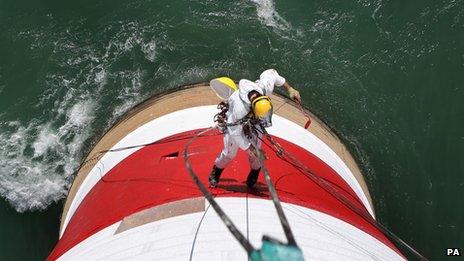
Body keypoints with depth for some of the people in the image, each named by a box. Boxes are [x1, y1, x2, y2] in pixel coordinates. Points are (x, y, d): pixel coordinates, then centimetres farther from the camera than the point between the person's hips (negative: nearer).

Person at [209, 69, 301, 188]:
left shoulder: (266, 86, -37)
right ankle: (217, 169, 37)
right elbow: (235, 131, -30)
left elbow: (271, 73, -11)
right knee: (230, 152, 5)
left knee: (255, 147, 8)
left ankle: (255, 170, 40)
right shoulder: (239, 107, -47)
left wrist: (290, 89, -9)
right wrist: (249, 148, -25)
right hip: (235, 123, -4)